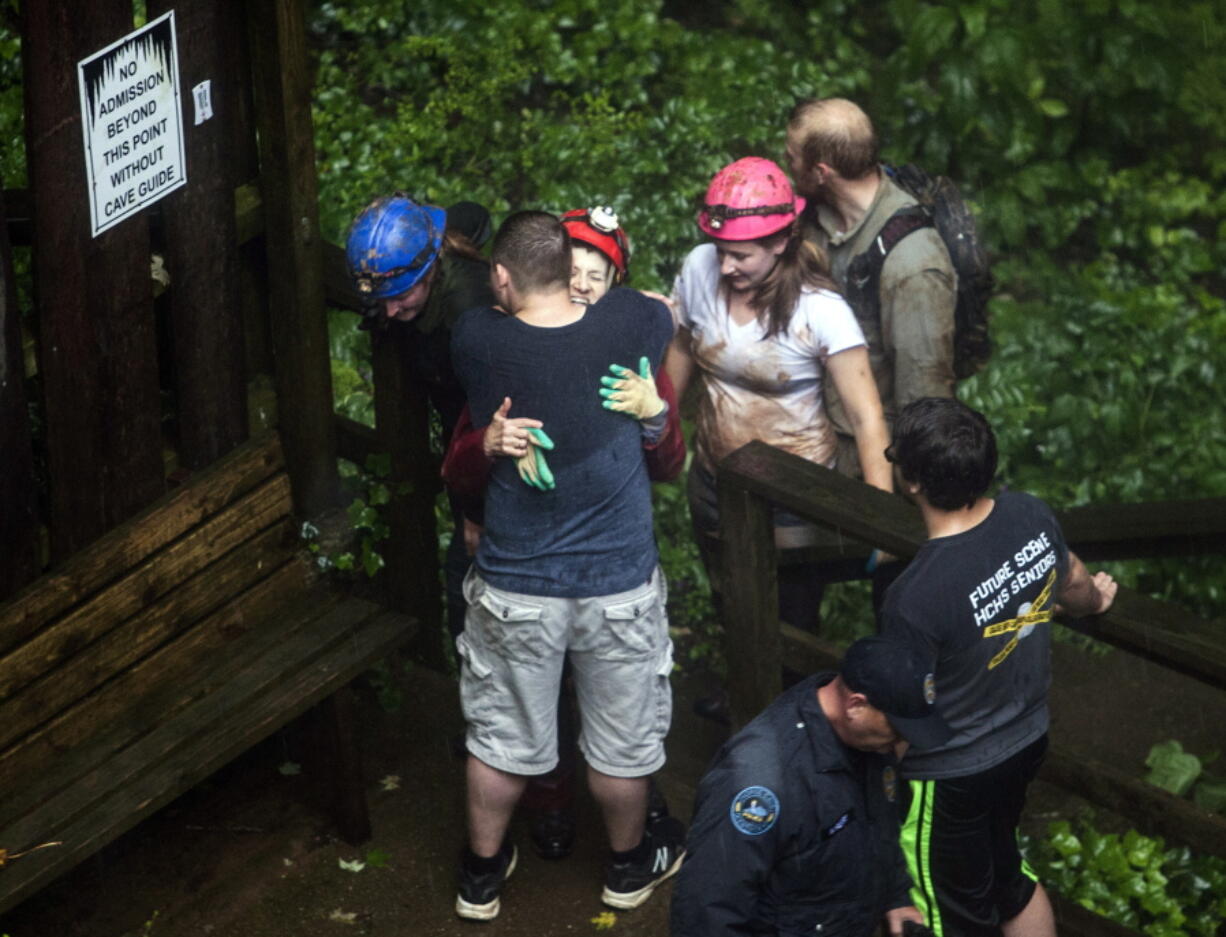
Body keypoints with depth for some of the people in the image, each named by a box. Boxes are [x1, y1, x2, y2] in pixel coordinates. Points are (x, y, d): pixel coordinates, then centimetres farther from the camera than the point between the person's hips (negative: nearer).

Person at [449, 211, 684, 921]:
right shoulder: (631, 322, -16)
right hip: (618, 582, 0)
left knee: (502, 735, 19)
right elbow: (671, 308, 9)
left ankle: (483, 872, 38)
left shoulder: (476, 340, -16)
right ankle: (630, 862, 42)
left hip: (515, 586, 0)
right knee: (622, 737, 20)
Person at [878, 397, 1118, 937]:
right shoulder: (1031, 516, -16)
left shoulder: (916, 596, -37)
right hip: (1026, 740, 6)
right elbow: (1072, 581, 7)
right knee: (1007, 877, 30)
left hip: (948, 776, -6)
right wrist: (1094, 599, 31)